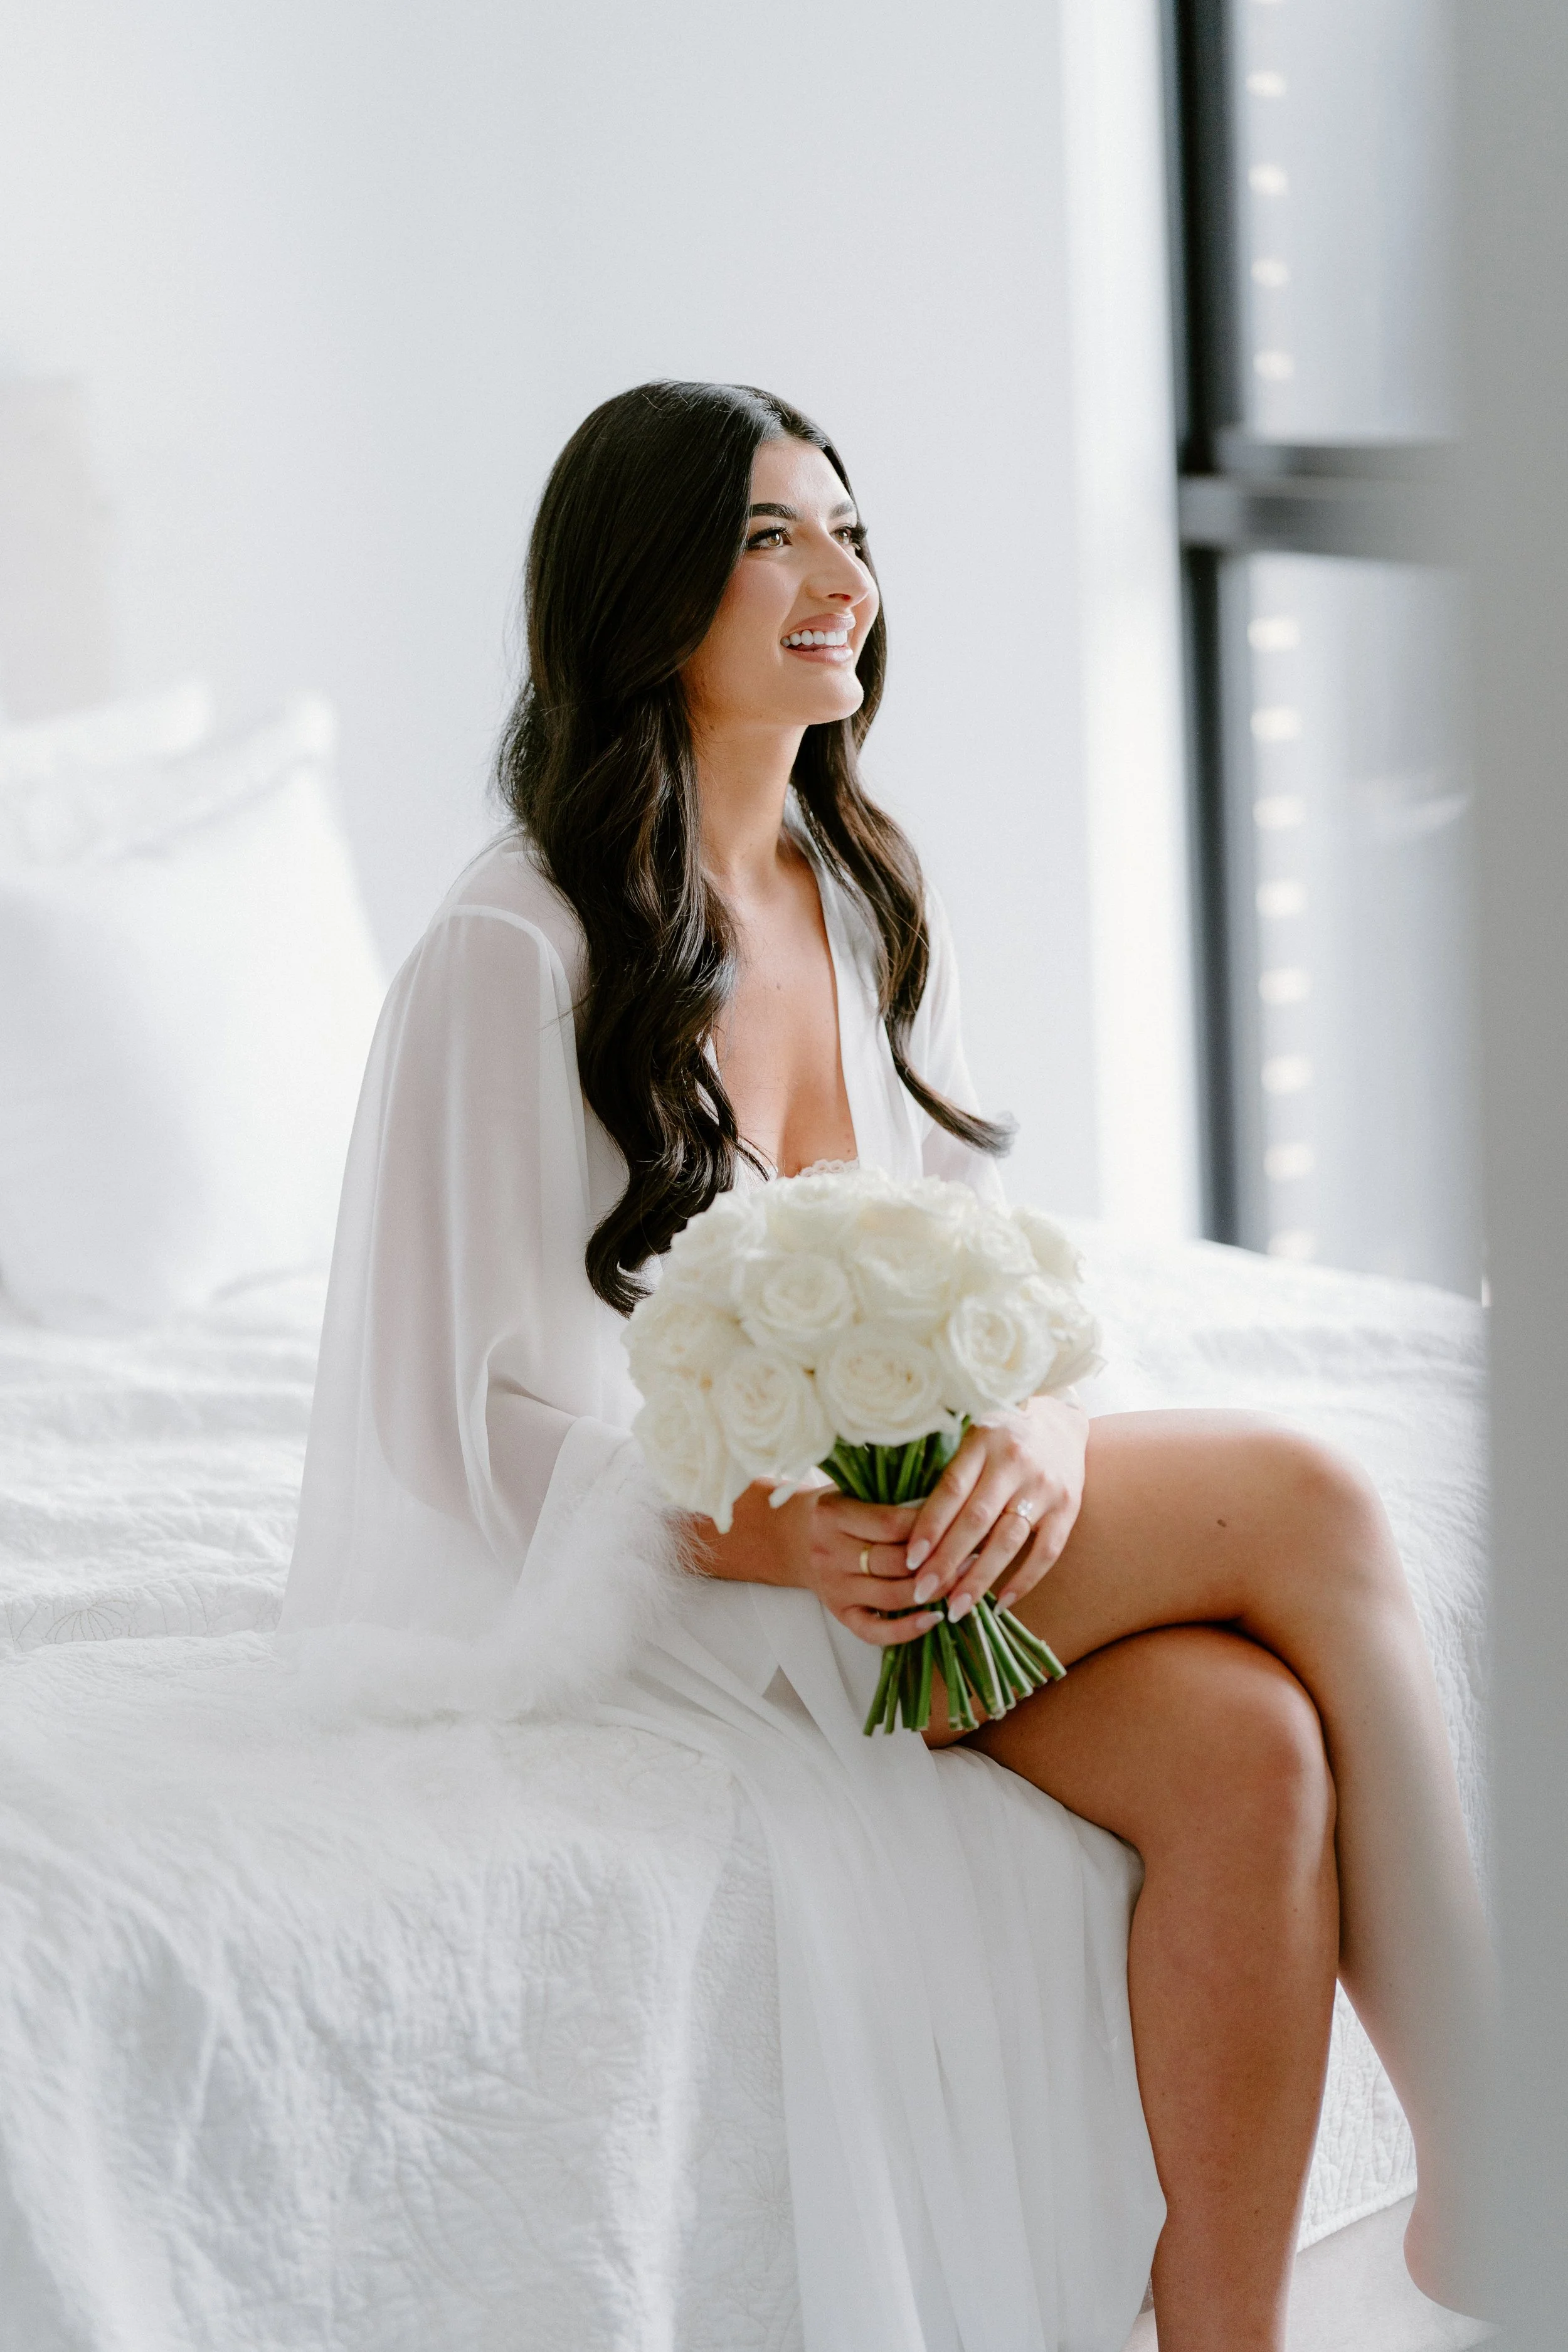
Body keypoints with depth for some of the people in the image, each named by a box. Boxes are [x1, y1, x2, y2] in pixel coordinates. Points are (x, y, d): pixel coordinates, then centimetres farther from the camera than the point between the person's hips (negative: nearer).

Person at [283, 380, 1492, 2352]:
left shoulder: (864, 899, 10)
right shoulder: (515, 955, -13)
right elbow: (506, 1416, -13)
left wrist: (1041, 1428, -16)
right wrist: (779, 1531, -29)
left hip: (900, 1505, 7)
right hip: (655, 1573, -7)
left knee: (1248, 1744, -24)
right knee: (1302, 1503, -22)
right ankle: (1488, 2181, -14)